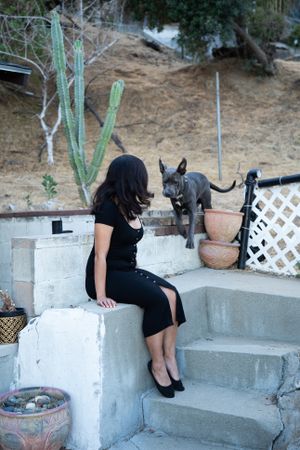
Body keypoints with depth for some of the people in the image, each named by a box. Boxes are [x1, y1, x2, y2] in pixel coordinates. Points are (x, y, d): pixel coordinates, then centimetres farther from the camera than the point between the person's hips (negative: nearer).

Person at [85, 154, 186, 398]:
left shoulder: (130, 207, 9)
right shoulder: (108, 207, -16)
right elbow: (100, 255, -19)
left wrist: (137, 275, 7)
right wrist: (101, 295, -21)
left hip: (128, 270, 8)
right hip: (109, 275, -8)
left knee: (171, 294, -15)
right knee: (157, 299, -25)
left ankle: (169, 357, -11)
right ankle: (157, 365, -13)